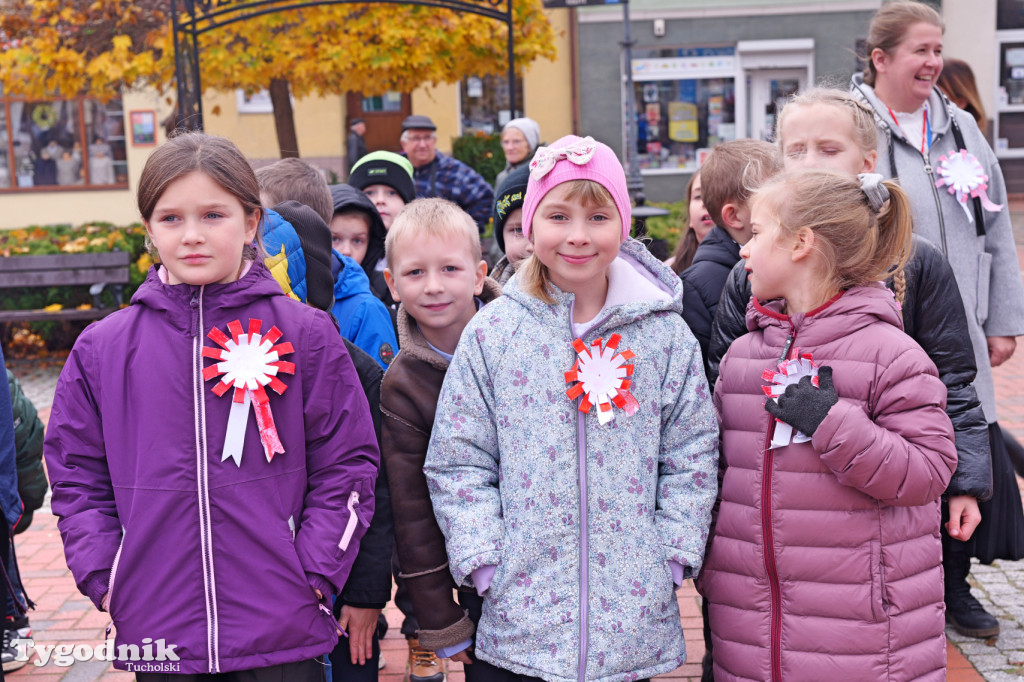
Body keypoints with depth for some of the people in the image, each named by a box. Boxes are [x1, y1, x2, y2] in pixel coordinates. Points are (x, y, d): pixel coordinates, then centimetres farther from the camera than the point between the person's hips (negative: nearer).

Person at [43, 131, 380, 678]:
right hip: (156, 635, 2)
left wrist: (314, 576, -6)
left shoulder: (306, 336, -2)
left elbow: (346, 466, 1)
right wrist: (104, 580, -1)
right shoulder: (101, 349, 3)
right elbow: (77, 479, 9)